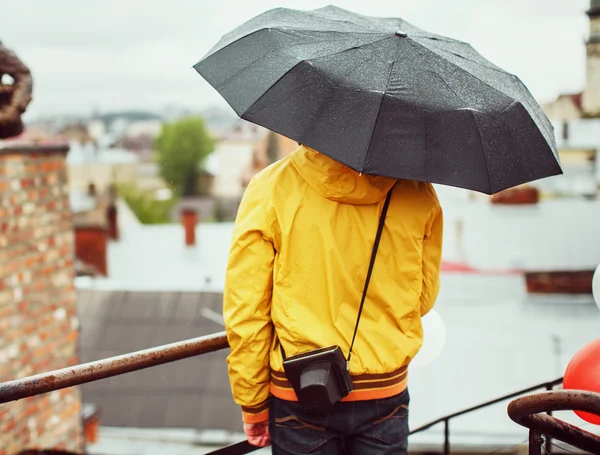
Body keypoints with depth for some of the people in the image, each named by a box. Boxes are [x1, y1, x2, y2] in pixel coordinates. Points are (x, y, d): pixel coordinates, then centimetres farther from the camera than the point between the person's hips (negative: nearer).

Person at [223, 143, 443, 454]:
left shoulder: (270, 187, -12)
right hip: (387, 391, 2)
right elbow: (423, 298, 3)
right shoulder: (416, 191, -6)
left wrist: (252, 403, 0)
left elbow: (245, 309, -11)